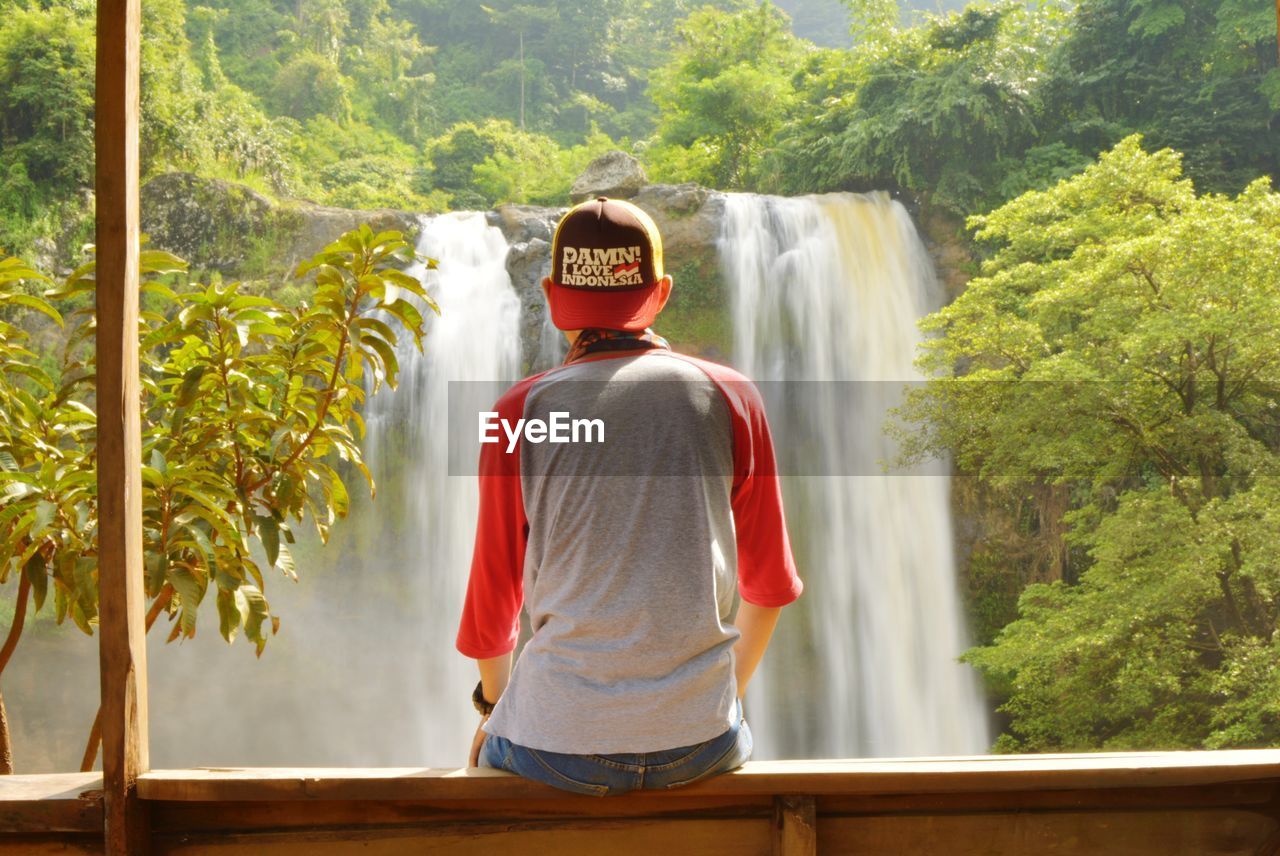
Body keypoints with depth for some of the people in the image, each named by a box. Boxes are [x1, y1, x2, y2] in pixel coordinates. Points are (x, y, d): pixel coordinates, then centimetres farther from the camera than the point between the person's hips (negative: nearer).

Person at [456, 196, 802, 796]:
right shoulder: (731, 397, 0)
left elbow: (490, 603, 3)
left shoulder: (518, 415, -4)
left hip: (561, 746, -1)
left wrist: (491, 704, 22)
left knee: (487, 753, 33)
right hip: (701, 746, 2)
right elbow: (771, 585, 7)